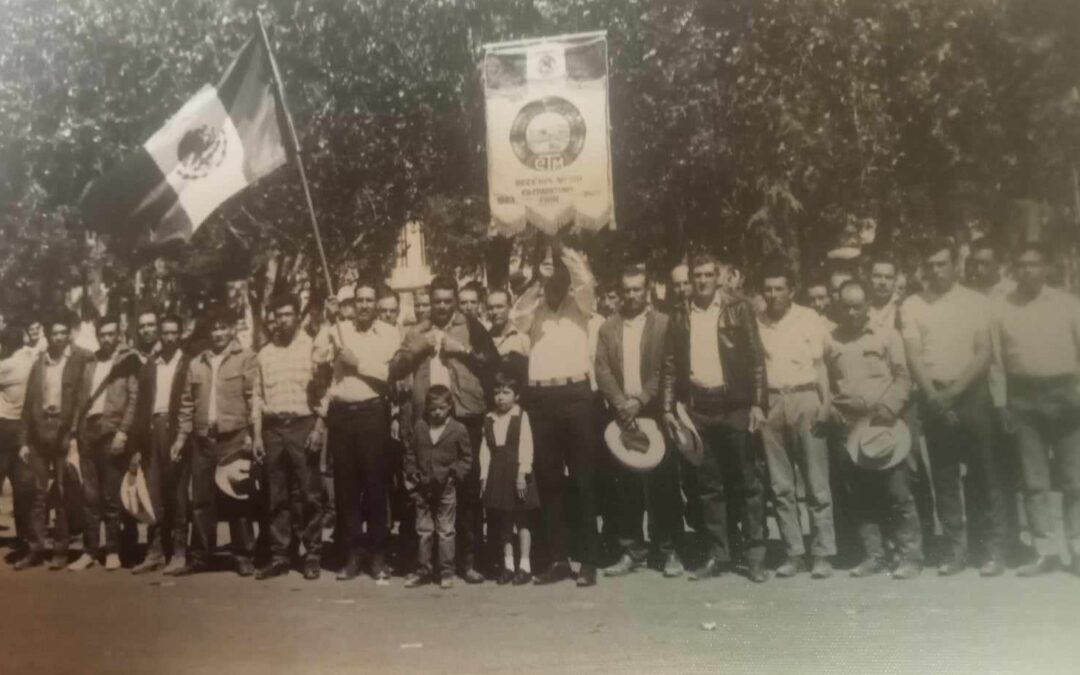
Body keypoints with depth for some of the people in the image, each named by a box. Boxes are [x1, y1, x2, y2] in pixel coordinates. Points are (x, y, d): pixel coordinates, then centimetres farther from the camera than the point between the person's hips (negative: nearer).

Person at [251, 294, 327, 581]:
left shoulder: (311, 348, 0)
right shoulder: (264, 354, 12)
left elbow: (323, 391, -4)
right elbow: (258, 397, 12)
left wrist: (319, 427, -13)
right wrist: (256, 435, 6)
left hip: (302, 425, -4)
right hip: (272, 428, 4)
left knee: (309, 493, -1)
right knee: (276, 496, 7)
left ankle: (313, 555, 6)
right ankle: (279, 556, 13)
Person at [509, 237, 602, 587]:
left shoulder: (579, 305, 10)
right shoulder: (535, 310, 15)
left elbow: (586, 280, -9)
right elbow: (515, 315, -6)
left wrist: (561, 251, 2)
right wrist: (538, 279, -1)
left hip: (575, 394, -3)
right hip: (541, 398, 3)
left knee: (583, 478, -1)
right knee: (547, 479, 6)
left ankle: (589, 560, 4)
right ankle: (559, 559, 14)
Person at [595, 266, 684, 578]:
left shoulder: (664, 323, 3)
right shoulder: (608, 326, 11)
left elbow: (666, 369, -4)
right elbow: (602, 369, 4)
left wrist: (641, 401, -13)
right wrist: (621, 403, -9)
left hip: (654, 413, -2)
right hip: (621, 415, 3)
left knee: (661, 483, -1)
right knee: (625, 486, 4)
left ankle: (667, 550, 9)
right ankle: (631, 550, 13)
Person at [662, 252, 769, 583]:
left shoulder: (738, 308, 1)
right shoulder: (681, 316, 8)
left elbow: (756, 358, -3)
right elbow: (672, 364, 8)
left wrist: (758, 403, -9)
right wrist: (668, 408, 3)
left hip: (734, 404, -2)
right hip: (698, 407, 3)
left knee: (747, 482, 2)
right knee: (709, 485, 8)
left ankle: (755, 555, 10)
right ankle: (717, 555, 16)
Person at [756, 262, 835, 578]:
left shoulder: (809, 318, 4)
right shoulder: (756, 322, 7)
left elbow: (820, 364, 3)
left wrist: (825, 405, -6)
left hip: (805, 400, -2)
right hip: (770, 404, 2)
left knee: (817, 484, 0)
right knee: (781, 486, 6)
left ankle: (823, 554, 7)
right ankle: (793, 553, 14)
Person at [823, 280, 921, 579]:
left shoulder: (887, 334, 4)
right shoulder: (830, 340, 11)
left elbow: (903, 377, 1)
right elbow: (826, 382, 15)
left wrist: (889, 407, -12)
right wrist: (829, 411, 0)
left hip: (884, 422, -3)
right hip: (848, 426, 3)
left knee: (897, 491, -5)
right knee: (862, 495, 6)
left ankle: (910, 556, 3)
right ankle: (873, 555, 15)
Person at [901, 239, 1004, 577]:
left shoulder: (976, 302, 4)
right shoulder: (912, 305, 6)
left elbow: (984, 353, -2)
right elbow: (913, 356, -2)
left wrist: (955, 390, -13)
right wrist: (934, 396, -13)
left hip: (971, 394, -1)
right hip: (933, 397, 1)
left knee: (984, 473, 0)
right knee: (944, 476, 5)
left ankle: (995, 549, 7)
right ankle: (955, 549, 12)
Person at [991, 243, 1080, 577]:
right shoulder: (1001, 307, 5)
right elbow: (995, 358, 4)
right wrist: (1001, 403, 0)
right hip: (1023, 397, 1)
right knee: (1034, 480, 5)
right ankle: (1047, 550, 11)